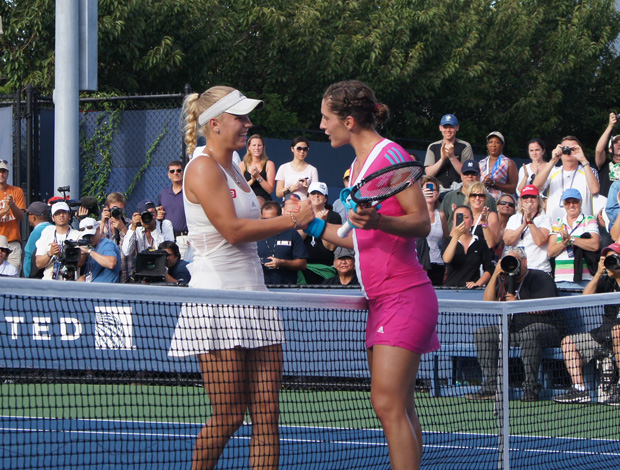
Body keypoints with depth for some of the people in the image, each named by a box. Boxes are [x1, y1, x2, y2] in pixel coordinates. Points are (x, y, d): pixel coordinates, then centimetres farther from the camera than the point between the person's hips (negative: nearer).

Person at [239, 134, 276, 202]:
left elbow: (270, 190, 0)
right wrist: (252, 180, -10)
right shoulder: (242, 165, 8)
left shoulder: (269, 164, 6)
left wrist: (258, 177, -9)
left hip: (265, 201, -1)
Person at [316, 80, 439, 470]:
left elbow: (421, 223, -16)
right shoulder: (359, 164, 19)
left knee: (388, 404, -16)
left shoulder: (391, 155, -9)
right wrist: (317, 226, 27)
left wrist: (378, 221, -32)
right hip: (381, 300, 10)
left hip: (404, 295, -10)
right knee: (400, 409, 7)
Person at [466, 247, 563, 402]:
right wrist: (495, 275, 0)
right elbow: (488, 303, 8)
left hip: (545, 327, -7)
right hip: (514, 329, 7)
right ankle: (490, 387, -16)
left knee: (529, 333, -41)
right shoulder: (506, 281, 18)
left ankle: (531, 389, -37)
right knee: (482, 333, -9)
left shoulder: (539, 278, -4)